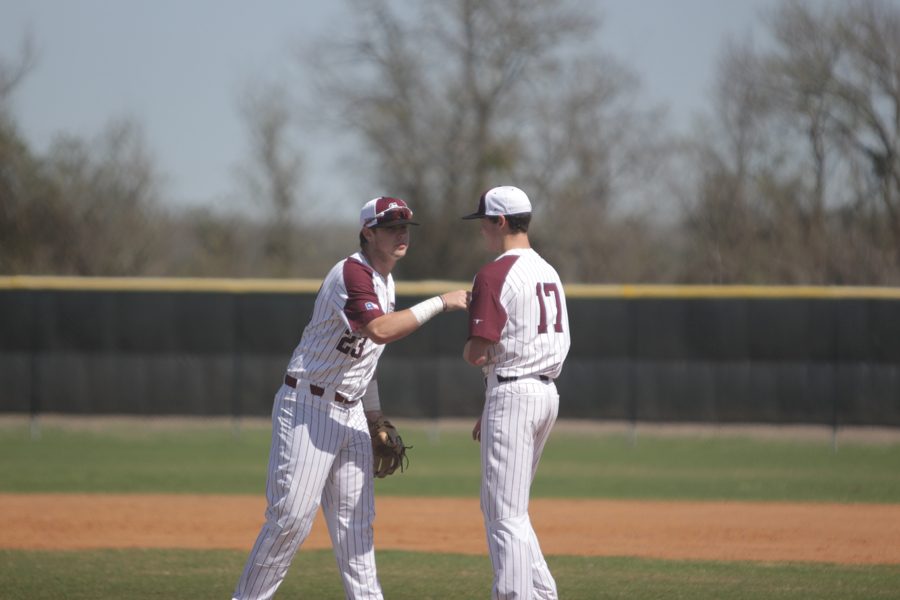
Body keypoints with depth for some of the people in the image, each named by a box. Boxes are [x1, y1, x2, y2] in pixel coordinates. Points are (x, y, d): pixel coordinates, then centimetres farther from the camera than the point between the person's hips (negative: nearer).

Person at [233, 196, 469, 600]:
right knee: (291, 516, -10)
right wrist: (439, 303, -28)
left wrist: (376, 421, 21)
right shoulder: (351, 274, -17)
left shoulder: (385, 282, 14)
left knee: (355, 518, 6)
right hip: (307, 409, -9)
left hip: (350, 412, 9)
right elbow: (380, 330, -34)